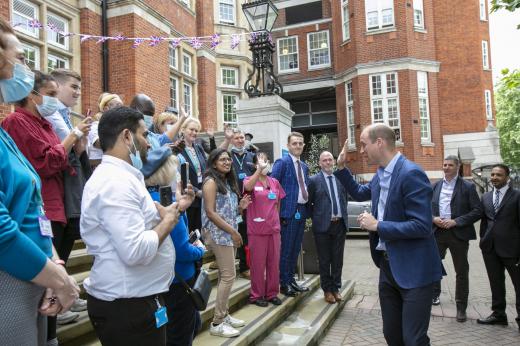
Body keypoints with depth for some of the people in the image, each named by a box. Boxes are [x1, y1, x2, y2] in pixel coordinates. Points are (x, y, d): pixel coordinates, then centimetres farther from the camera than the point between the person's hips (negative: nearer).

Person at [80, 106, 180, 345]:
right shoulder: (117, 181, -22)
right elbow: (136, 251, -30)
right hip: (127, 306, -10)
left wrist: (163, 214, 2)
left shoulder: (118, 176, 11)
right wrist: (167, 222, -16)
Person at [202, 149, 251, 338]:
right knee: (228, 275, -9)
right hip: (218, 233, -8)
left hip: (228, 233, 8)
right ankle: (217, 323, -1)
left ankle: (223, 315, 21)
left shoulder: (228, 182, 15)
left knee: (225, 275, 11)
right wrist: (233, 231, -18)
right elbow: (210, 212, -16)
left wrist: (240, 207, 1)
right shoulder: (211, 181, -9)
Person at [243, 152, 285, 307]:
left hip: (274, 229, 4)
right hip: (256, 229, -4)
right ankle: (256, 295, 17)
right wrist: (259, 169, -37)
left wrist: (275, 219, 12)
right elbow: (248, 187, -30)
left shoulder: (275, 182, 9)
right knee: (258, 263, 3)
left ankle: (272, 293, 24)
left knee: (274, 262, 10)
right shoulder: (249, 180, -4)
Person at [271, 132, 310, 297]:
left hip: (302, 210, 7)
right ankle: (284, 283, 11)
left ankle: (291, 280, 25)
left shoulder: (304, 166, 16)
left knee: (296, 249, 14)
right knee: (286, 249, 0)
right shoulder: (282, 162, -8)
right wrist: (277, 211, -13)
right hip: (289, 211, -7)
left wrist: (307, 205, 11)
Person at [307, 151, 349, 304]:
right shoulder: (314, 180, -4)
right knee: (324, 260, 6)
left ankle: (336, 288, 24)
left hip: (340, 224, 3)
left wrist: (343, 216, 10)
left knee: (338, 259, 10)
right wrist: (316, 218, 2)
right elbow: (309, 203, 2)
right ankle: (327, 290, 19)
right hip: (323, 224, -3)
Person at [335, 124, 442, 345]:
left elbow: (422, 226, -25)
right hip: (388, 266, 9)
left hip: (413, 269, -8)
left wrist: (377, 225, -20)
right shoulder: (381, 174, 7)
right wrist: (341, 167, 14)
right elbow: (359, 193, 25)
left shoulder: (411, 173, -21)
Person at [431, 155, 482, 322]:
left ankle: (461, 307, 19)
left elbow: (477, 211, -8)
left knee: (462, 271, 6)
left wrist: (456, 222, -16)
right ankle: (434, 295, 32)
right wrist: (433, 219, -9)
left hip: (458, 233, -3)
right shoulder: (435, 186, 8)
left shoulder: (468, 187, -3)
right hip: (437, 232, 3)